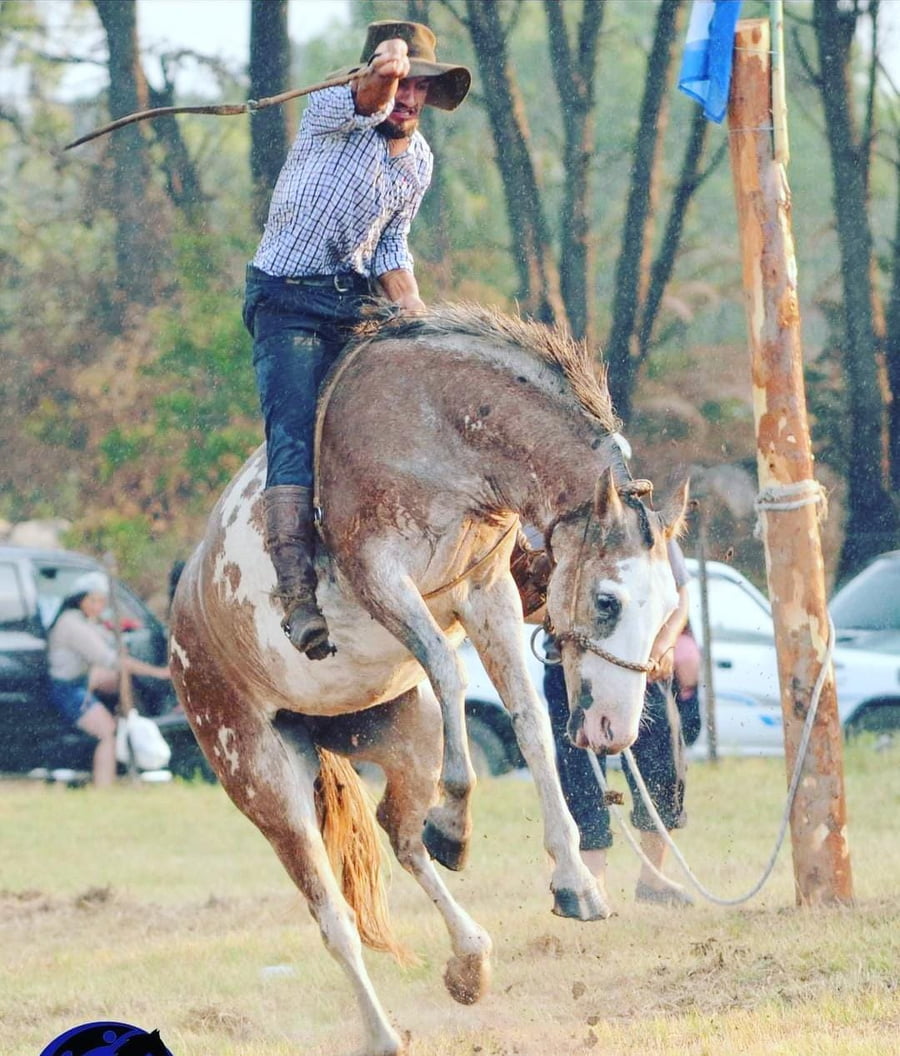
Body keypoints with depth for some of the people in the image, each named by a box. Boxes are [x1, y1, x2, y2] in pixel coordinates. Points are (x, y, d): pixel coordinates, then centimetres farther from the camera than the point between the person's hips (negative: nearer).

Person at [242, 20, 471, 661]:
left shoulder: (419, 160, 11)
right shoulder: (333, 113, -9)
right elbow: (369, 101, -33)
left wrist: (416, 313, 3)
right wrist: (381, 79, -56)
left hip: (355, 300, 7)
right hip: (288, 298, -7)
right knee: (295, 439, -20)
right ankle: (297, 596, -28)